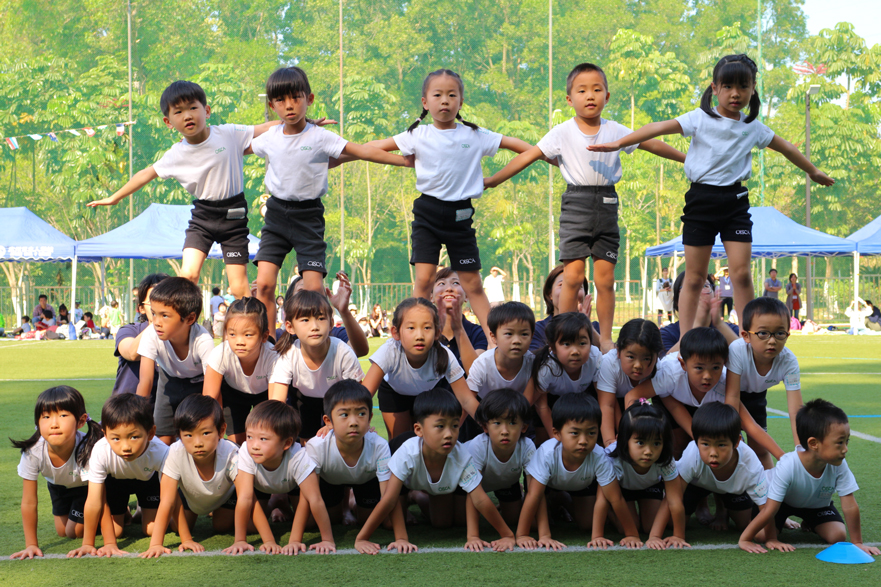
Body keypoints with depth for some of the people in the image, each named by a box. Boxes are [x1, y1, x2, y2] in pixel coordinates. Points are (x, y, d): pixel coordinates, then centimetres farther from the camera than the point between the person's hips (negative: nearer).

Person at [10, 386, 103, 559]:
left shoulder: (88, 449, -45)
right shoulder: (32, 451, -37)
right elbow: (29, 503, -26)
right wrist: (31, 545, -23)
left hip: (86, 485, -3)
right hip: (59, 485, 3)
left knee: (76, 531, -3)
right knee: (62, 531, 11)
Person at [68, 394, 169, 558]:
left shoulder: (161, 453, -43)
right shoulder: (100, 452, -42)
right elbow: (94, 502, -34)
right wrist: (88, 544, -29)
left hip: (149, 478, 0)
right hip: (115, 480, 0)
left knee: (152, 530, -8)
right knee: (114, 531, -5)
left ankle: (142, 509, 26)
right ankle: (123, 511, 29)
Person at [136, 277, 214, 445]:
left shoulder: (203, 341, -35)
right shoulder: (151, 335, -30)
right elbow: (145, 380, -31)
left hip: (199, 382, -2)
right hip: (170, 381, 2)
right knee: (163, 440, -8)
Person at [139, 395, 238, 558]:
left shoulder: (231, 454, -42)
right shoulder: (176, 454, -41)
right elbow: (167, 502, -39)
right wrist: (155, 544, -47)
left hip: (224, 495, 0)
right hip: (190, 496, 0)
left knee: (222, 526, -9)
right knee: (180, 527, -9)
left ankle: (213, 513, 25)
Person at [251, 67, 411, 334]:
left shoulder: (320, 137, -7)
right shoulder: (269, 138, 3)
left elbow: (363, 152, -8)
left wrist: (406, 161, -11)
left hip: (308, 215, -3)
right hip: (276, 213, 3)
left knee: (314, 287, -11)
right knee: (264, 283, -7)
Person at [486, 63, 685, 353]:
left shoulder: (615, 130, 6)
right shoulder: (563, 133, -1)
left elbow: (652, 145, 17)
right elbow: (530, 155, -2)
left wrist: (687, 159, 26)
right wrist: (492, 181, -5)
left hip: (607, 204, 2)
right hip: (576, 203, -2)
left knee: (605, 279, 1)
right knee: (573, 275, -8)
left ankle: (606, 339, 11)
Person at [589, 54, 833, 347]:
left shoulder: (753, 127, 8)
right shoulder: (701, 119, -4)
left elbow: (786, 148, 23)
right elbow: (660, 128, -14)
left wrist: (813, 172, 35)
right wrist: (619, 143, -24)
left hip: (735, 200, 2)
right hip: (701, 199, -2)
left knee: (741, 273, -4)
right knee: (694, 277, 1)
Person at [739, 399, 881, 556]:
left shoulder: (839, 466, -33)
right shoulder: (788, 466, -42)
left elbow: (850, 507, -24)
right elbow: (769, 510, -36)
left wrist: (857, 543, -20)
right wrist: (744, 540, -35)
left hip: (818, 505, 2)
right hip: (784, 502, -2)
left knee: (838, 536, -18)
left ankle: (810, 524, 15)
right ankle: (782, 521, 15)